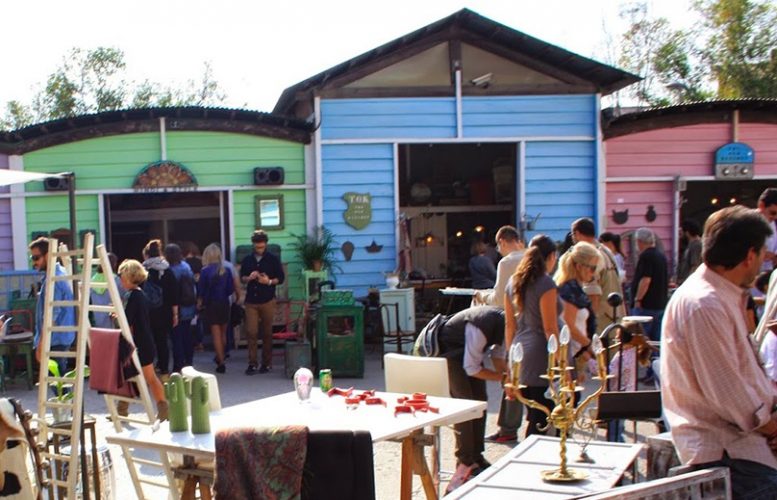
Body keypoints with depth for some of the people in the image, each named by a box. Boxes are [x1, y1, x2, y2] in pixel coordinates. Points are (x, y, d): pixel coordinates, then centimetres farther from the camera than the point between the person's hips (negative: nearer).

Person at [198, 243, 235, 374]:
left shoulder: (205, 271, -10)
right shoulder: (226, 270, -3)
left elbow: (201, 290, -6)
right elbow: (231, 289, -2)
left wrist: (199, 303, 11)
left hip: (211, 305, -3)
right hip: (224, 304, 3)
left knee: (216, 334, 1)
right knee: (223, 333, 17)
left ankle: (221, 362, -1)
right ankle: (221, 357, 29)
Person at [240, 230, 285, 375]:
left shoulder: (273, 259, 0)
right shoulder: (247, 260, 7)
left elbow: (281, 278, 1)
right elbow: (241, 278, 13)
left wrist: (269, 281, -17)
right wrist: (249, 278, -9)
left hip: (268, 301, -2)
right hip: (251, 301, 2)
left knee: (267, 333, 5)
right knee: (251, 332, -4)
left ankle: (267, 363, 14)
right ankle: (252, 363, 1)